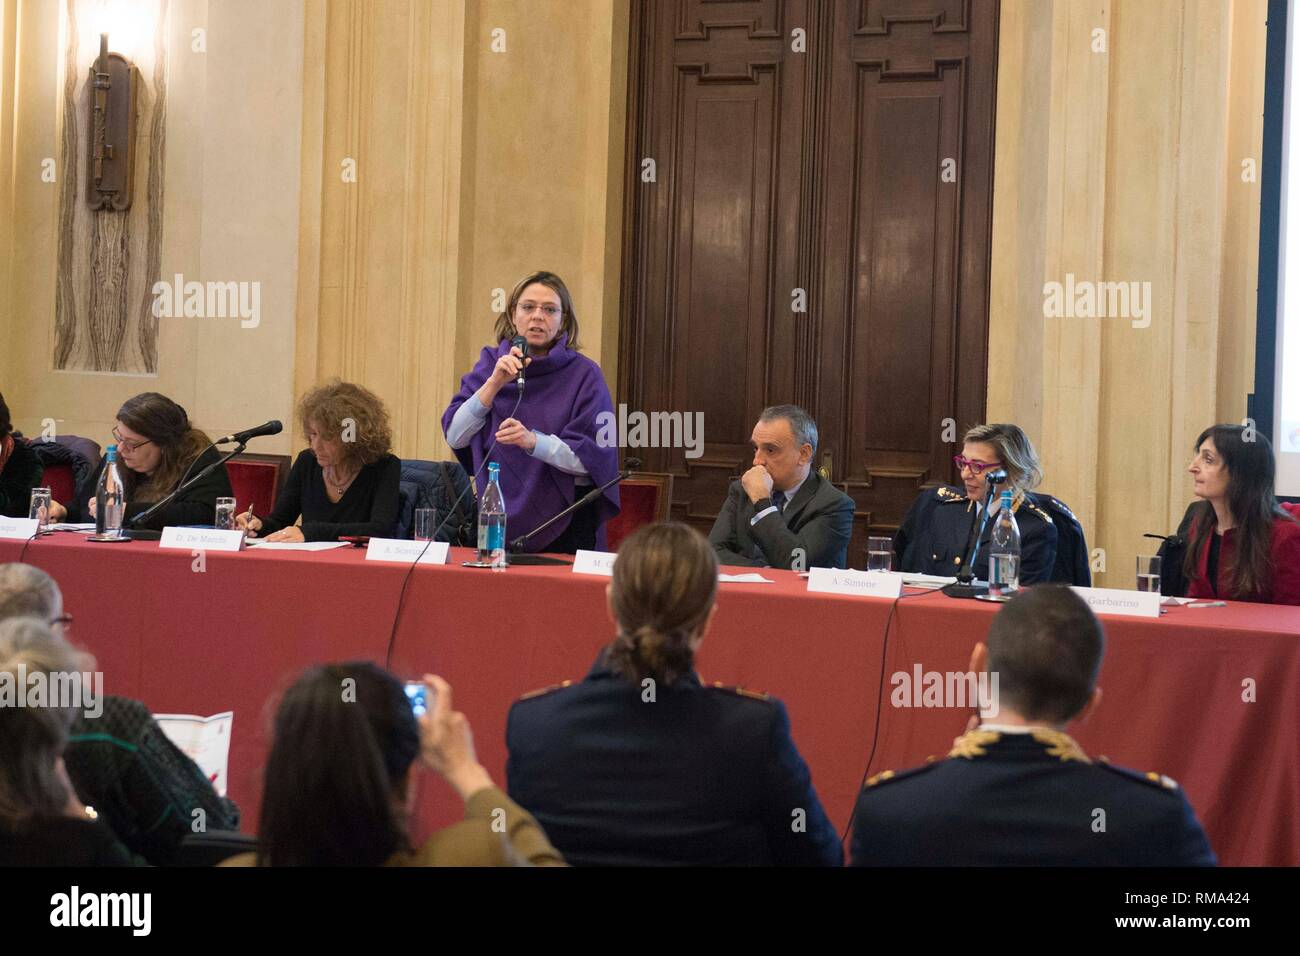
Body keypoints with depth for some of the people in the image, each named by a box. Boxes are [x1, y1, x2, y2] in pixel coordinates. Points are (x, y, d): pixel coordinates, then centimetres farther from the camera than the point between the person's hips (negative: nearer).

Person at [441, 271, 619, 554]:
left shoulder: (584, 374, -6)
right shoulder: (490, 363, 3)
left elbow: (590, 457, -13)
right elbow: (454, 437, -6)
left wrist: (533, 441, -29)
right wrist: (494, 384, -17)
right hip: (500, 516, 2)